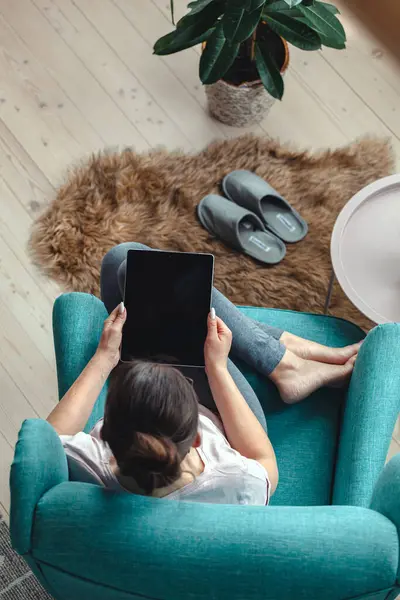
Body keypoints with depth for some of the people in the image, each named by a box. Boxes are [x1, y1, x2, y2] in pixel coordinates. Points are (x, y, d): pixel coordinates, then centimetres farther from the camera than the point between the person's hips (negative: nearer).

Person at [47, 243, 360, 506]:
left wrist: (104, 357, -20)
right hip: (217, 428, -1)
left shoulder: (92, 470, -42)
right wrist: (217, 368, -22)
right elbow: (264, 462, -17)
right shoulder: (238, 489, -42)